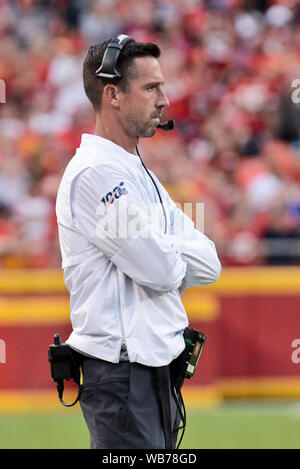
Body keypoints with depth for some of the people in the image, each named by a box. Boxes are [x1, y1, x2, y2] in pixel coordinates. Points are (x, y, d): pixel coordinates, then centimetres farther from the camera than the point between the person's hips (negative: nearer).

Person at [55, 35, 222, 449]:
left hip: (158, 368, 10)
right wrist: (173, 256, 3)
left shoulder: (139, 173, 18)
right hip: (123, 375, -10)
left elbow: (209, 264, 11)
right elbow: (161, 270, -18)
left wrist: (160, 252, -7)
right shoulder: (95, 173, -14)